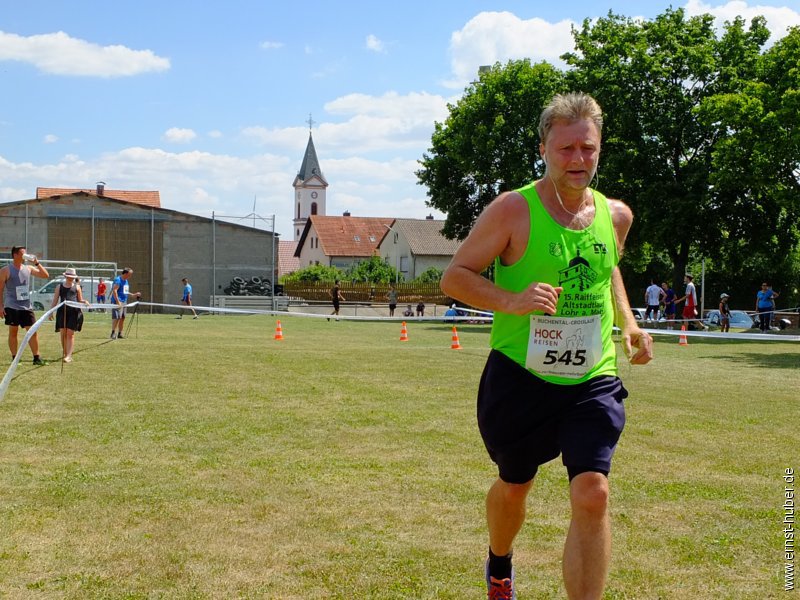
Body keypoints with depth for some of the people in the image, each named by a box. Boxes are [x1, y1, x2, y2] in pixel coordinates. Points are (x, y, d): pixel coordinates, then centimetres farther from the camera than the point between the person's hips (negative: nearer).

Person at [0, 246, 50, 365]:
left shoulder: (28, 269, 10)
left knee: (33, 331, -1)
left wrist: (37, 263, -1)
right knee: (13, 332, 2)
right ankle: (14, 358, 9)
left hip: (26, 306, 4)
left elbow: (45, 275, 10)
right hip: (12, 306, -4)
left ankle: (36, 357, 5)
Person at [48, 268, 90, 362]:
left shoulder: (77, 287, 14)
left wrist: (85, 302, -5)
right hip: (62, 311, 1)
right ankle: (64, 352, 16)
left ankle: (69, 355, -9)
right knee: (63, 333, 0)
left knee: (70, 333, -7)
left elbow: (80, 300, 17)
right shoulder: (59, 287, 15)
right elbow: (55, 301, 15)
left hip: (74, 311, -1)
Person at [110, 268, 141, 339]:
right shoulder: (118, 280, -11)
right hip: (118, 302, -9)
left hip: (124, 301, 9)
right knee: (117, 318, -14)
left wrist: (133, 294, 21)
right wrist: (118, 301, -25)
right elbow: (114, 291, -19)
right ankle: (113, 333, -11)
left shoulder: (126, 281, 18)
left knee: (122, 318, 8)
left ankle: (119, 334, 14)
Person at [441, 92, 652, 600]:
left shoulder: (616, 215, 3)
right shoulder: (513, 210, -12)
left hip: (593, 382, 2)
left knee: (593, 495, -14)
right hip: (520, 377, -2)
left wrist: (628, 323, 7)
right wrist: (511, 301, -26)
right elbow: (454, 276, -9)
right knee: (514, 486, 18)